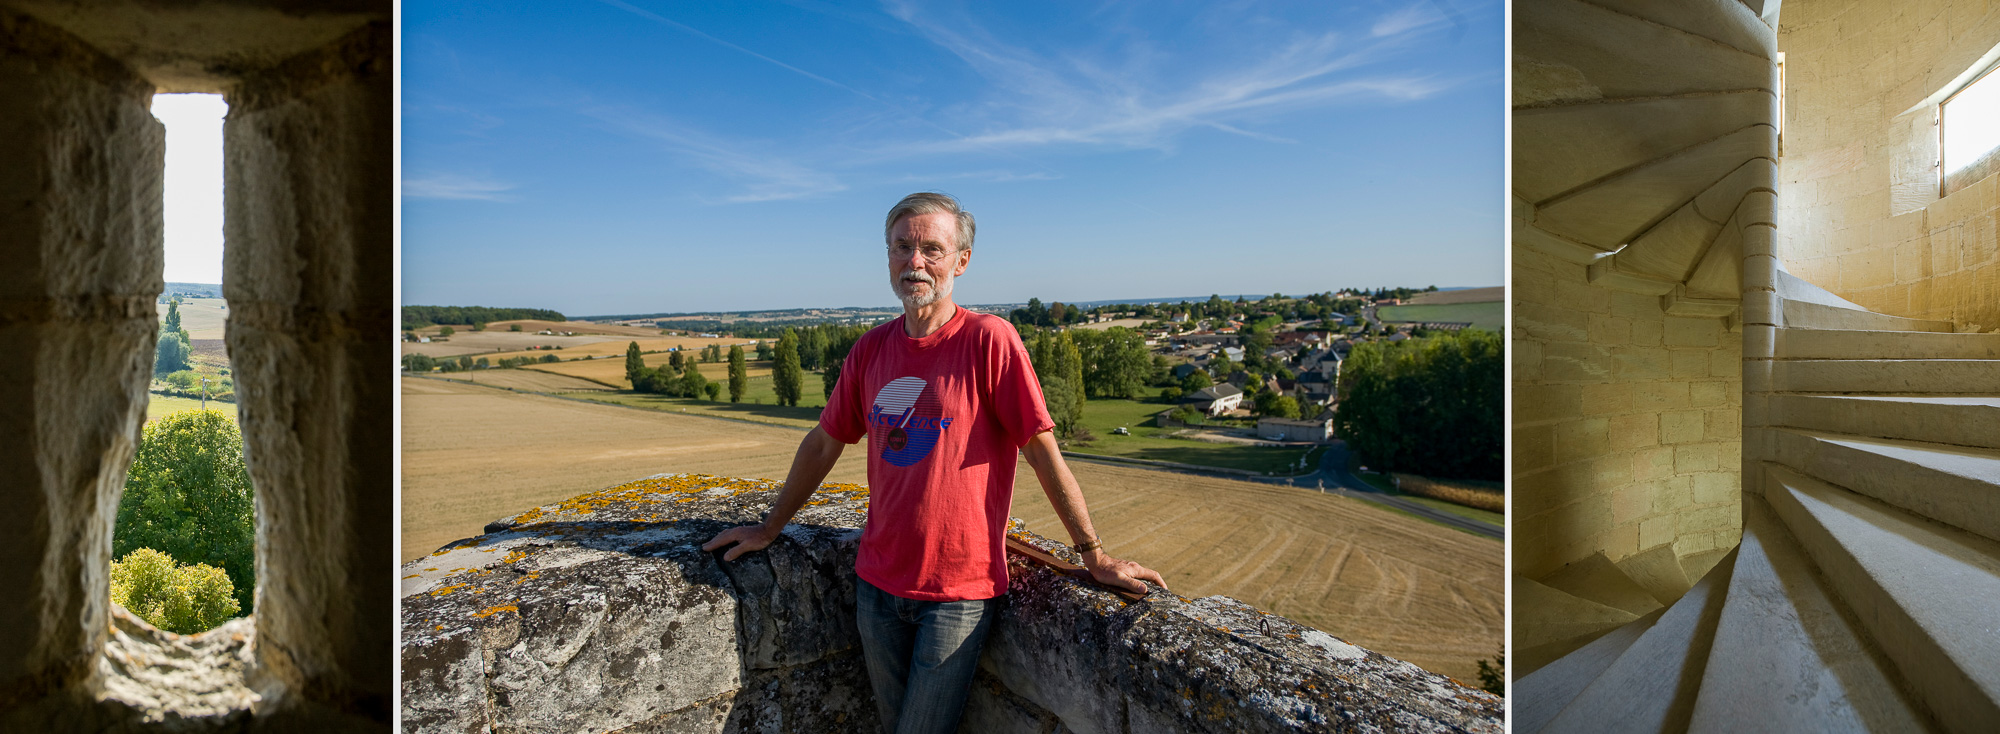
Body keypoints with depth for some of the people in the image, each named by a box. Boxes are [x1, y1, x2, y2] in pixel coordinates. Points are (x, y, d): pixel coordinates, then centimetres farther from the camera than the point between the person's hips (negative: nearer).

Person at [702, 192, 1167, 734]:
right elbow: (823, 445, 12)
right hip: (877, 584, 5)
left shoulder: (989, 340, -14)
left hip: (959, 592, -5)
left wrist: (1094, 555, -8)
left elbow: (1042, 451, -12)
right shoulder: (871, 349, 2)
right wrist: (770, 529, 19)